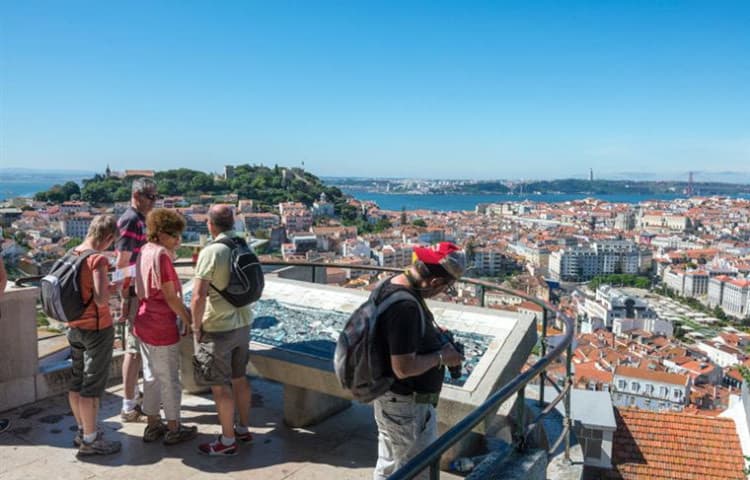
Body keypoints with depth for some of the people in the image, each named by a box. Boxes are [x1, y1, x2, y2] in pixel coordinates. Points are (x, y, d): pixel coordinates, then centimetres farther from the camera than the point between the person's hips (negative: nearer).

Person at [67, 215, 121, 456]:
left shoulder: (72, 254, 2)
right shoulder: (98, 259, -21)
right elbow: (101, 299, -27)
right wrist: (109, 289, -7)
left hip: (74, 327, 8)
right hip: (97, 328, -8)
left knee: (76, 382, 17)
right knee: (92, 385, 3)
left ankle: (82, 430, 33)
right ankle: (89, 440, 13)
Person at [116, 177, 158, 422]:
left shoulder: (142, 220, 13)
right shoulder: (130, 221, -16)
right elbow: (121, 264, -19)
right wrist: (125, 301, -20)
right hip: (135, 295, -10)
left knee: (137, 346, 18)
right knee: (134, 349, -3)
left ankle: (134, 395, 31)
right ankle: (128, 407, 6)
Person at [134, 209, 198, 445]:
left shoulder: (145, 251, 7)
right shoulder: (161, 255, -19)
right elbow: (170, 296, -18)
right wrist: (188, 319, -9)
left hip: (144, 323, 9)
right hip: (162, 327, -8)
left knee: (151, 376, 18)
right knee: (169, 379, 5)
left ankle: (153, 425, 29)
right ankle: (173, 429, 18)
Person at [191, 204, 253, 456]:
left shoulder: (211, 252, -19)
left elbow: (198, 297, -24)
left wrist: (196, 327, -10)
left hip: (218, 329, -7)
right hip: (242, 324, 7)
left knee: (220, 386, 5)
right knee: (239, 378, 19)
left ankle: (227, 440, 16)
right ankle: (244, 429, 32)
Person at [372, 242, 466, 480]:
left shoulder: (391, 283, -3)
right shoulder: (406, 306, -33)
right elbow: (404, 368, -31)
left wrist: (435, 336, 3)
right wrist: (441, 357, -17)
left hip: (390, 399, 9)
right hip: (408, 406, -9)